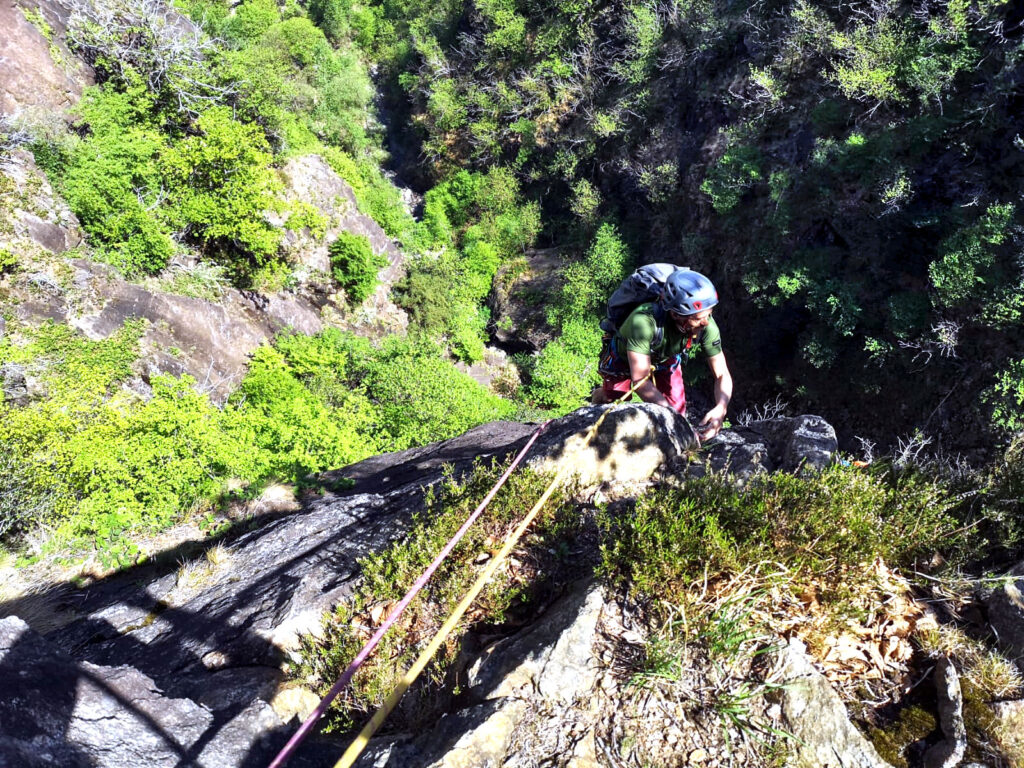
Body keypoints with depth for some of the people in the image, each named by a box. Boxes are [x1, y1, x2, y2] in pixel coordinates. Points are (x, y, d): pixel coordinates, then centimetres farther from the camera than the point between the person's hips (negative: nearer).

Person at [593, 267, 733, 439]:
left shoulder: (706, 325, -31)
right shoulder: (643, 320, -45)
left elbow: (722, 374, -23)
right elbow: (640, 380, -44)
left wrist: (720, 409, -42)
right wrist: (670, 412, -53)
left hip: (666, 361, 3)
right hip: (624, 362, -3)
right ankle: (601, 395, 30)